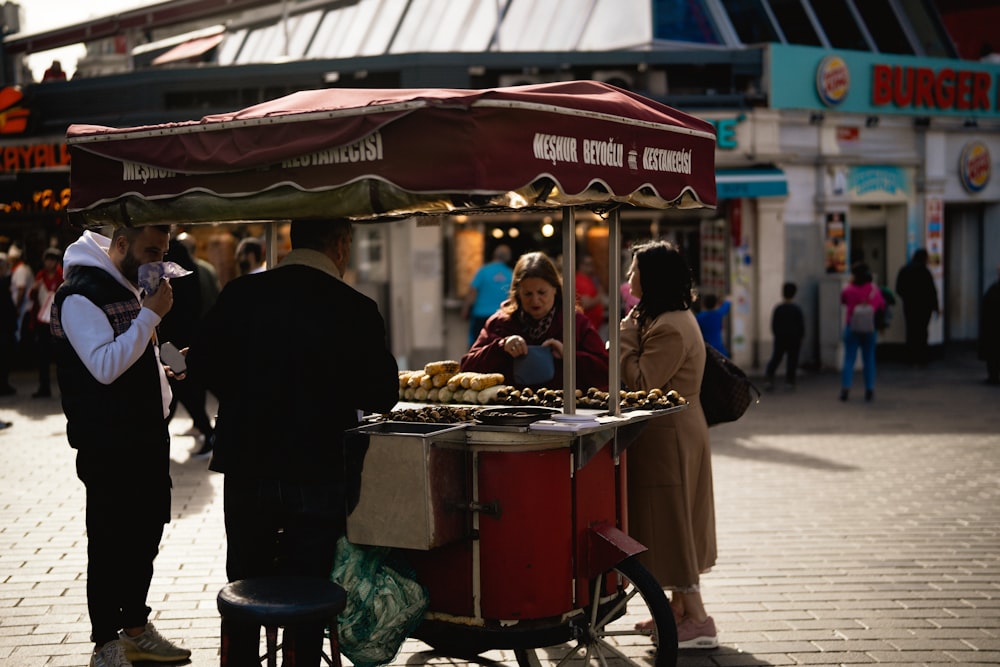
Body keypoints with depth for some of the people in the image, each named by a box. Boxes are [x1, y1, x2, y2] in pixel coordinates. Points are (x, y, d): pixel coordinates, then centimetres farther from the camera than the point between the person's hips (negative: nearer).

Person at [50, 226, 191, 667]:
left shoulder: (133, 286, 13)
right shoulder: (79, 296, -16)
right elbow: (106, 366, -25)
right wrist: (151, 315, -24)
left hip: (148, 437, 9)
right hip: (108, 446, -9)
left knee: (145, 536, 15)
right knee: (110, 544, -1)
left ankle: (136, 629, 29)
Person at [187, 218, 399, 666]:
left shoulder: (240, 294, -4)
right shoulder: (355, 310, -13)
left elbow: (201, 365, 1)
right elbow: (381, 397, -10)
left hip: (246, 471, 3)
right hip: (319, 477, -3)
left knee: (244, 593, 19)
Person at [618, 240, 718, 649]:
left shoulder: (669, 328, -22)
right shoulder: (676, 318, 12)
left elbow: (640, 385, -22)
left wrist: (626, 337, -15)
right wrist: (630, 337, 3)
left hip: (668, 438, -11)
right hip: (675, 433, 11)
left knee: (670, 524, -4)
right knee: (673, 525, 16)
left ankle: (697, 621, 1)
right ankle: (679, 608, 24)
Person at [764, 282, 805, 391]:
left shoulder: (778, 308, -1)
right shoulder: (796, 309, -5)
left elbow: (774, 324, 3)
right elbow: (801, 324, -2)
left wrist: (776, 335, 14)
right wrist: (801, 337, 8)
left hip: (780, 338, 2)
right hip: (794, 338, -2)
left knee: (776, 358, 6)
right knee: (792, 359, 4)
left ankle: (768, 378, -8)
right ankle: (789, 381, 2)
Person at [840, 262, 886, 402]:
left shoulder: (848, 289, -10)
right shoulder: (874, 289, -5)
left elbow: (842, 300, 9)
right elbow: (882, 305, 6)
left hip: (851, 328, -1)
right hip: (870, 329, 1)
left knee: (849, 359, 2)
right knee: (869, 359, 9)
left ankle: (845, 387, -8)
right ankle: (869, 389, 8)